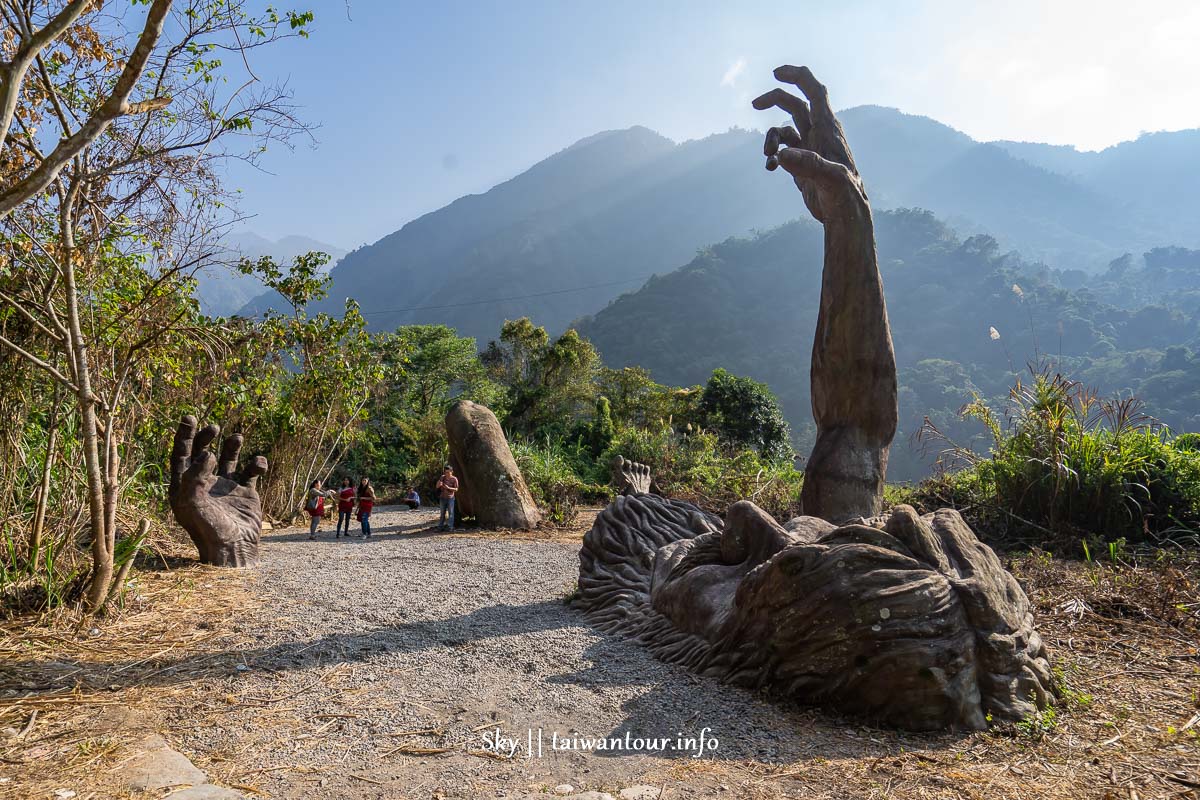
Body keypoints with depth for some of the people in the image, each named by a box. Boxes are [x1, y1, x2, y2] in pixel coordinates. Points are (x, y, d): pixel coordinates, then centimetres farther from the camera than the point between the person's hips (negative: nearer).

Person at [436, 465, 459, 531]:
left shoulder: (454, 479, -6)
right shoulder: (443, 477, 5)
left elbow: (456, 489, -8)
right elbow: (437, 486, 5)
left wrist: (448, 488, -22)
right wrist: (439, 483, -16)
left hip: (450, 498, -4)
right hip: (443, 497, 4)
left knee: (450, 513, -3)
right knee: (442, 513, 11)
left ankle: (451, 527, 0)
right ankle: (440, 526, 17)